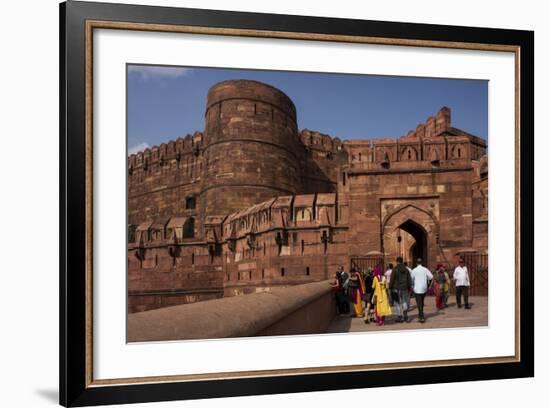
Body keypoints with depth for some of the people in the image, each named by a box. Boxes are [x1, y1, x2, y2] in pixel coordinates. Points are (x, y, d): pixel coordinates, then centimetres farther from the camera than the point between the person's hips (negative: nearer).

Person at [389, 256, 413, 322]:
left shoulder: (395, 269, -8)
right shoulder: (406, 269, 7)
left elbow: (392, 280, -8)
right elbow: (409, 279, 9)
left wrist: (391, 287, 0)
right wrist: (409, 288, 16)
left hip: (397, 288, -4)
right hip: (405, 288, 4)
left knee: (398, 303, 1)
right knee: (404, 302, 12)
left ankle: (400, 317, 3)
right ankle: (405, 316, 6)